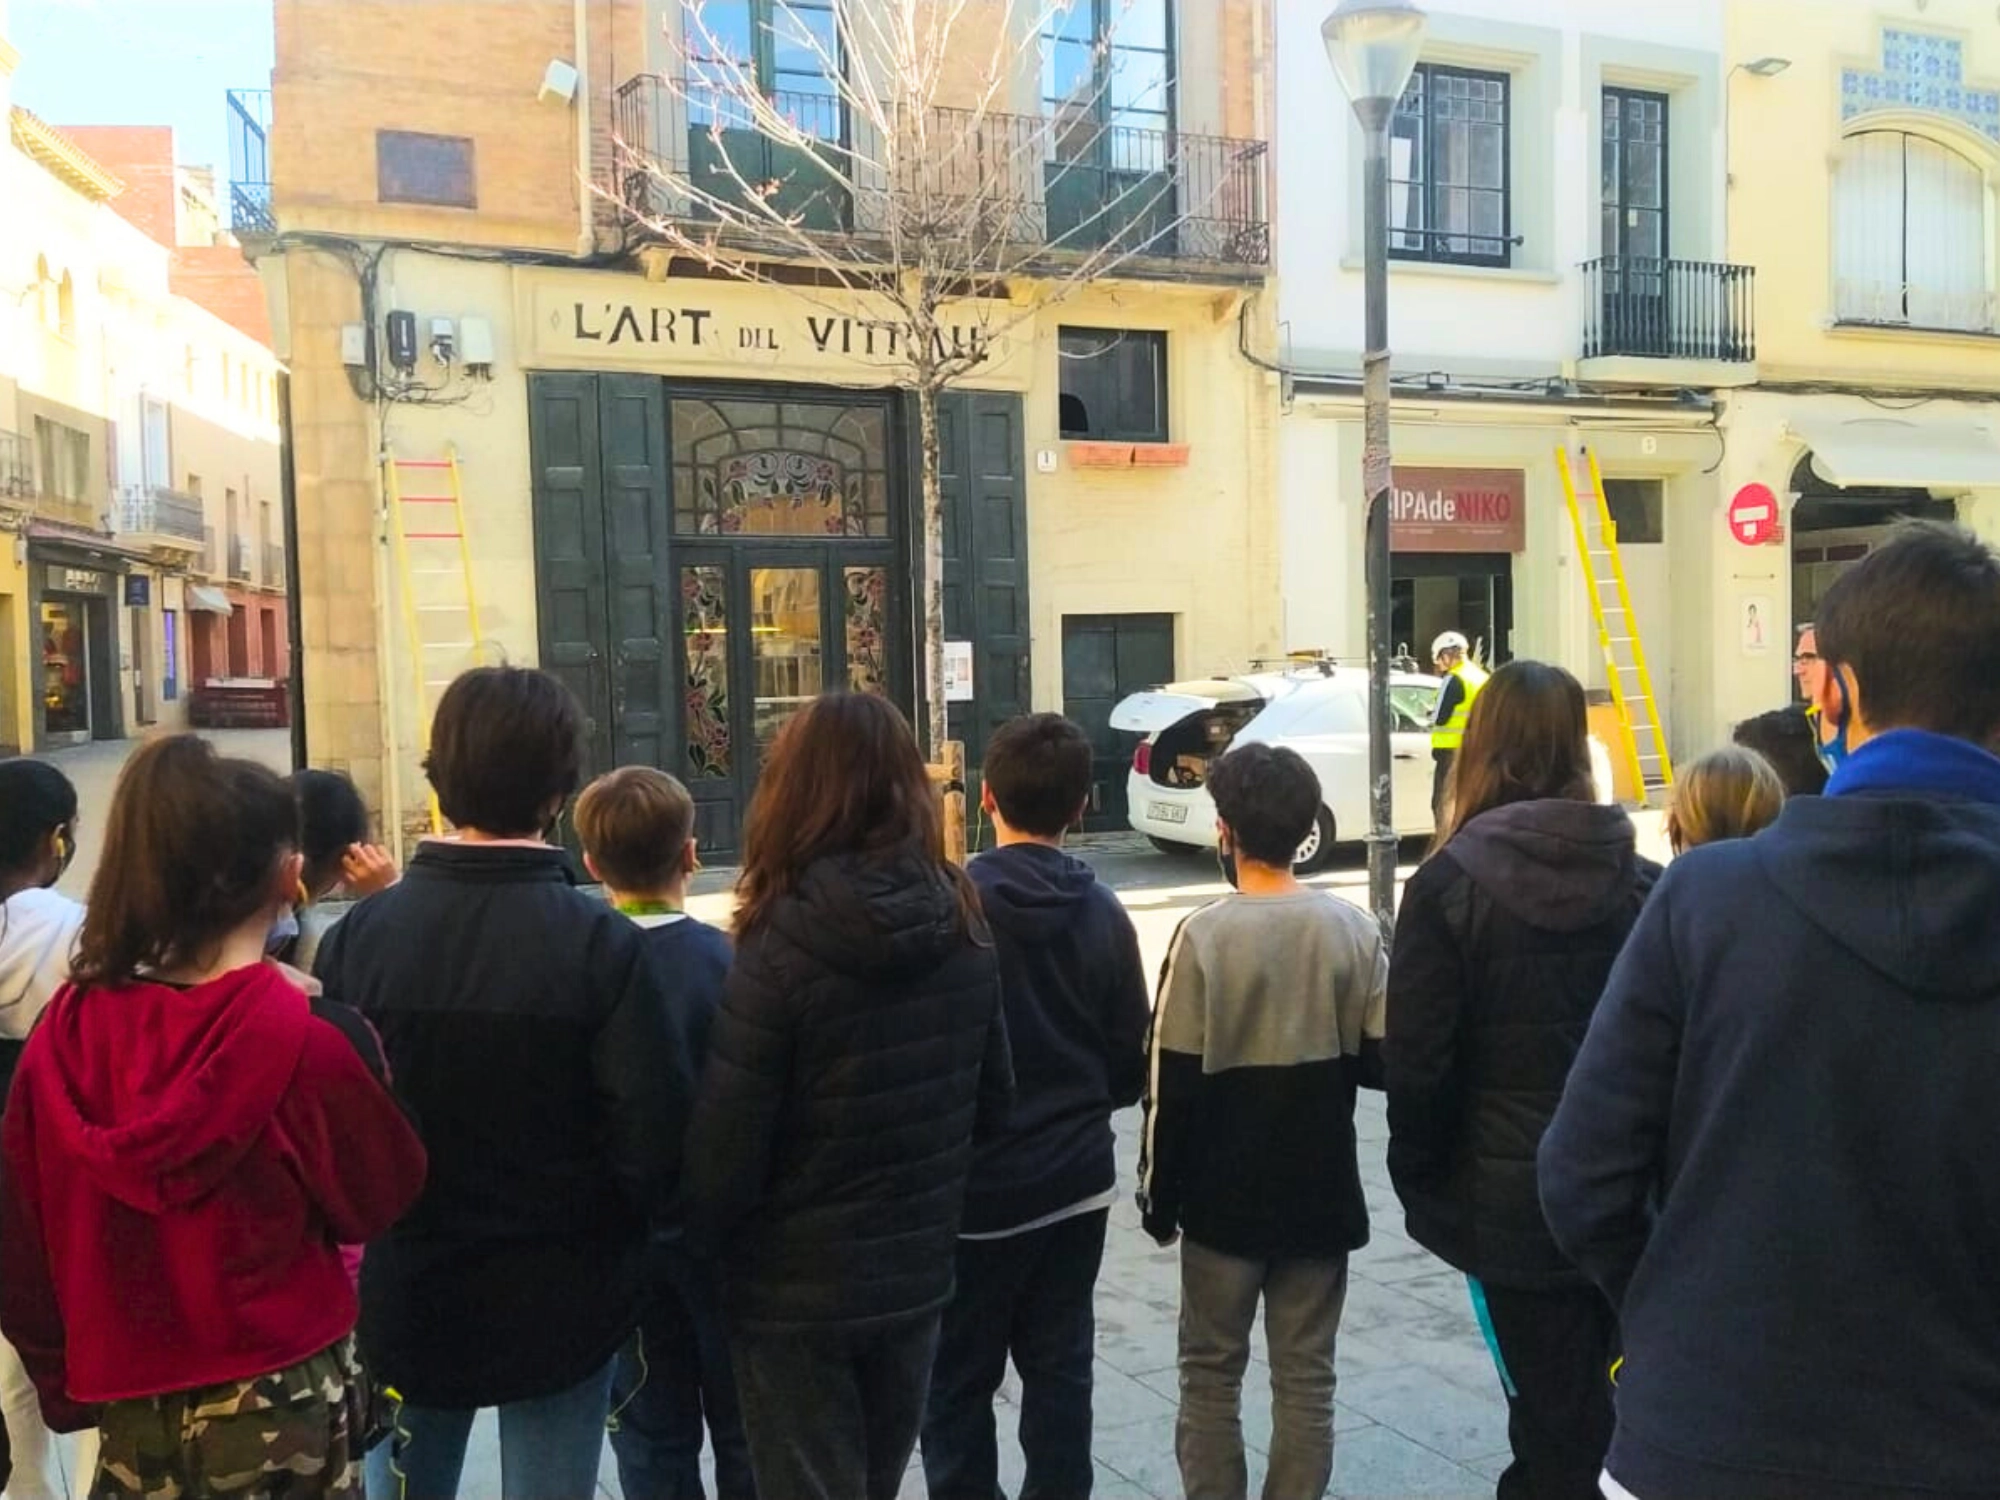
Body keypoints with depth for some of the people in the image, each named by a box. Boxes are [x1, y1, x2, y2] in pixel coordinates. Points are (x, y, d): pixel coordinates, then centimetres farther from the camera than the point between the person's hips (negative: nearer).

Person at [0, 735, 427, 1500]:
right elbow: (381, 1199, -8)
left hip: (129, 1400, 4)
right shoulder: (311, 1037, -22)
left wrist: (66, 1377, 14)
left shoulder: (68, 1027, -8)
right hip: (278, 1400, -4)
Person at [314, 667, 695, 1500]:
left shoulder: (358, 935, -12)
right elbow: (654, 1140, -18)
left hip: (402, 1295, 3)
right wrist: (604, 1236, 2)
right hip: (559, 1300, -2)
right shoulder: (599, 943, -19)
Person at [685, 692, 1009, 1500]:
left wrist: (705, 1239, 2)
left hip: (797, 1289, -5)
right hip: (918, 1273, 5)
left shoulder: (784, 945, -21)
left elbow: (727, 1142, -17)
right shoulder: (965, 929, -5)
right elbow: (992, 1098, 5)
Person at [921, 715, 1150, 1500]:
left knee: (959, 1381, 10)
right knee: (1060, 1369, 15)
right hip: (1076, 1179, 4)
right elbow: (1131, 1065, 4)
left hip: (977, 1181, -4)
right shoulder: (1104, 913, -2)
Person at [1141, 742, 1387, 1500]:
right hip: (1321, 1191, 3)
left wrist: (1158, 1197, 0)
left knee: (1210, 1374, 13)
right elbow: (1382, 1061, -2)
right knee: (1306, 1378, 12)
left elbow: (1173, 1085, -12)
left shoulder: (1204, 934, -15)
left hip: (1224, 1196, -3)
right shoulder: (1353, 929, -5)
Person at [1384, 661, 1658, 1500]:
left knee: (1558, 1422, 7)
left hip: (1512, 1201, -4)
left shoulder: (1450, 883, -13)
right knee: (1579, 1397, 21)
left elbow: (1417, 1062, -13)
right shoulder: (1639, 879, -3)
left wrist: (1420, 1182, 1)